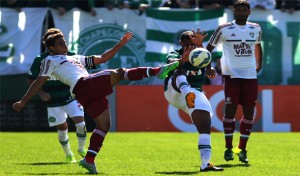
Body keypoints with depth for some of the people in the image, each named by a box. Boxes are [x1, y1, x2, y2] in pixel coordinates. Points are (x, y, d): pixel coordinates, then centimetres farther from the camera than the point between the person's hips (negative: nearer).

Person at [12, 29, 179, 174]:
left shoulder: (76, 58, 36)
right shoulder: (50, 60, 15)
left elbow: (102, 58, 35)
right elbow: (39, 82, 10)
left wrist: (120, 44, 27)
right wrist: (23, 102, 3)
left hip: (93, 92, 8)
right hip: (83, 86, -8)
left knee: (104, 125, 0)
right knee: (118, 73, -16)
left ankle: (89, 159, 1)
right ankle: (157, 71, -23)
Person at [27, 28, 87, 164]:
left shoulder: (70, 57, -3)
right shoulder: (40, 60, -6)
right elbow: (31, 79, 3)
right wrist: (41, 93, -10)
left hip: (71, 97, 1)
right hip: (53, 101, 0)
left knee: (80, 123, -13)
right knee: (62, 128, 3)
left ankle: (81, 149, 13)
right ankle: (68, 155, 24)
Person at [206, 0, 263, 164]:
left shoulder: (255, 29, 9)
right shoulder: (224, 29, -2)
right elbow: (209, 47, 6)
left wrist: (258, 66, 19)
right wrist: (208, 68, -2)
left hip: (250, 76, 4)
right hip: (231, 75, -4)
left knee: (249, 111, 2)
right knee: (230, 109, -7)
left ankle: (242, 149, 10)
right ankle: (228, 148, 1)